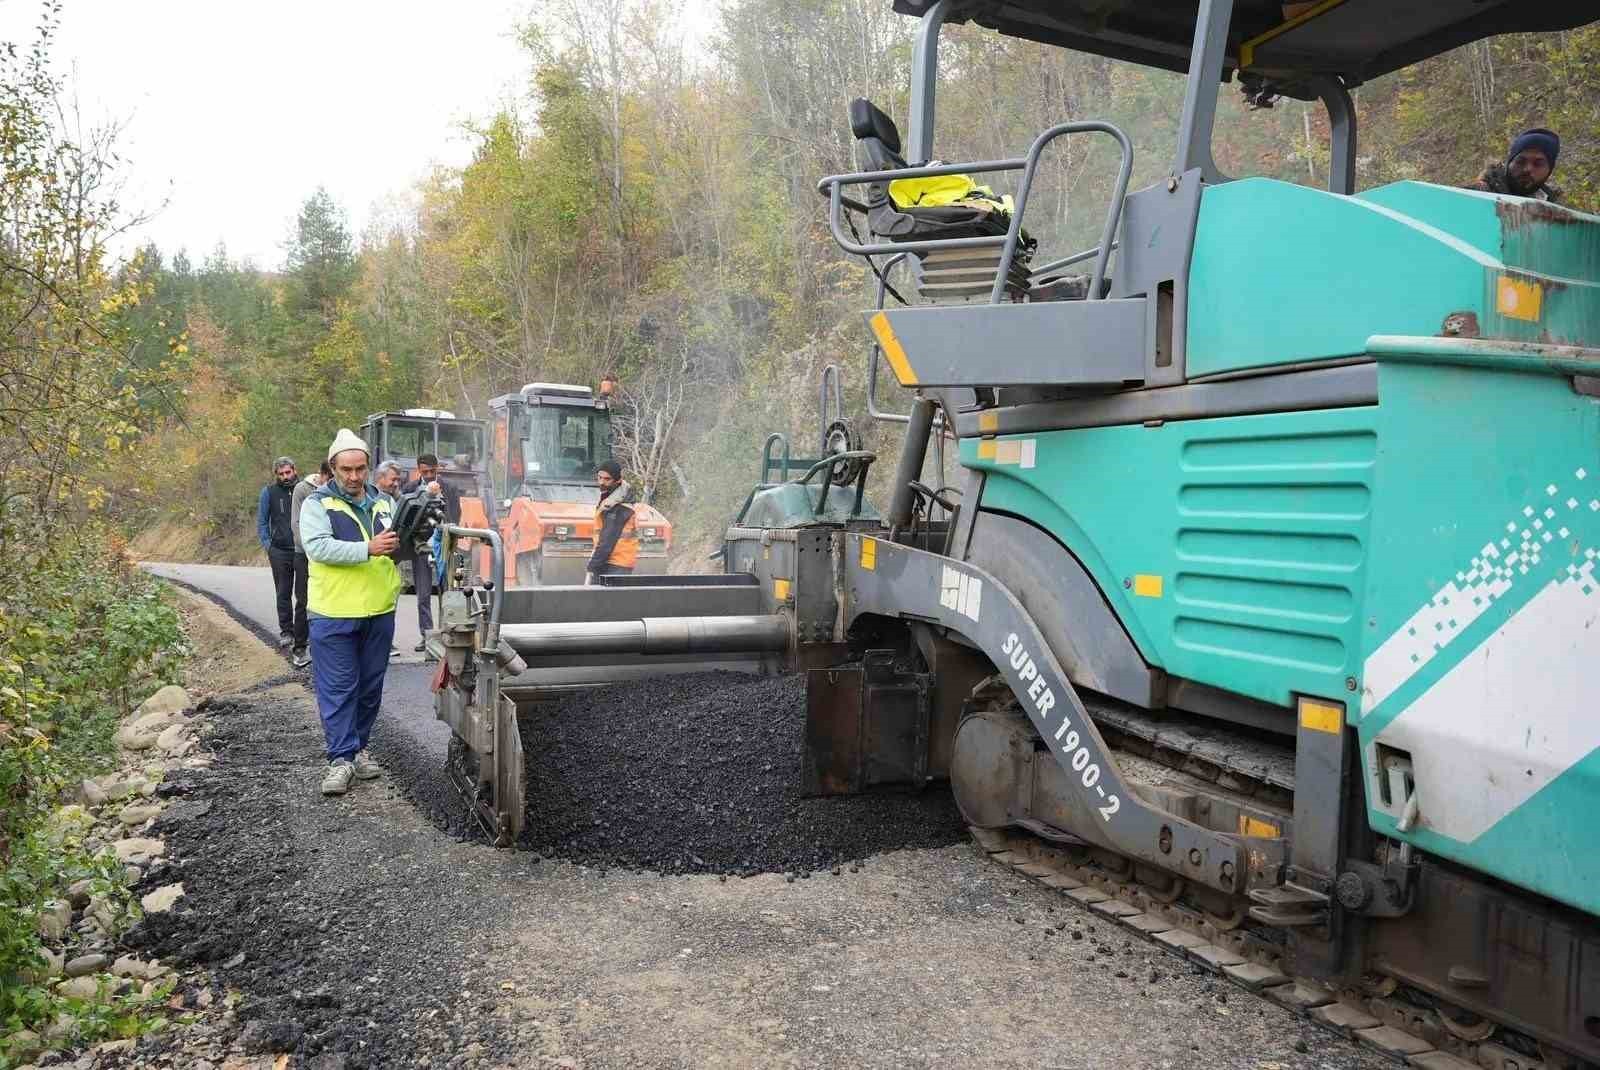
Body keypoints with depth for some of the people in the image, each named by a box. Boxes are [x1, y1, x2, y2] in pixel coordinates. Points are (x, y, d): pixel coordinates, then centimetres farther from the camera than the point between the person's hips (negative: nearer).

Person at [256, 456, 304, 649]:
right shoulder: (269, 492, 2)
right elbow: (261, 522, 9)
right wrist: (267, 544, 0)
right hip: (279, 551, 1)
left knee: (303, 595, 2)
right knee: (283, 594, 10)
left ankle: (301, 632, 10)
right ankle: (286, 631, 20)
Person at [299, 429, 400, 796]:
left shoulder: (383, 503, 12)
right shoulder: (317, 503, -3)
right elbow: (318, 546, -18)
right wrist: (367, 549, -28)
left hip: (379, 612, 5)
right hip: (334, 614, -5)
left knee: (370, 686, 13)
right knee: (337, 688, -1)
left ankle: (359, 747, 26)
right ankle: (342, 758, 4)